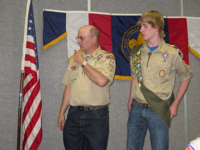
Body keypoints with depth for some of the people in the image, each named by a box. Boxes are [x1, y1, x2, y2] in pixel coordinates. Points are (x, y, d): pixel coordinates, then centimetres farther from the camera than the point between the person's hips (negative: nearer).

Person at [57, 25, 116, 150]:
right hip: (74, 114, 5)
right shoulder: (76, 57, 13)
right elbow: (69, 87, 14)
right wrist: (62, 113, 10)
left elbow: (101, 81, -22)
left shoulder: (107, 58, -4)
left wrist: (83, 63, -11)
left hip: (96, 117, -4)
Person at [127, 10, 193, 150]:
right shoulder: (136, 52, 7)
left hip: (158, 111, -4)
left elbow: (186, 77, 4)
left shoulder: (172, 53, -6)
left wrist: (175, 104, 1)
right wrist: (130, 101, 12)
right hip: (136, 109, 4)